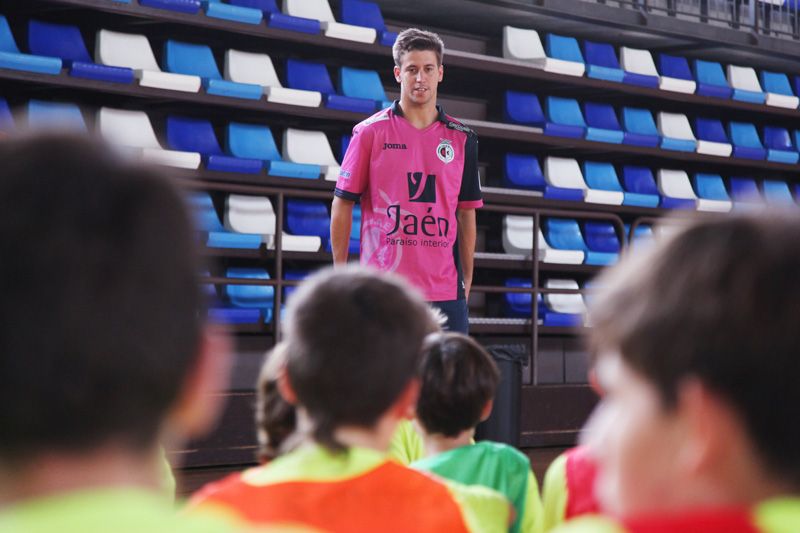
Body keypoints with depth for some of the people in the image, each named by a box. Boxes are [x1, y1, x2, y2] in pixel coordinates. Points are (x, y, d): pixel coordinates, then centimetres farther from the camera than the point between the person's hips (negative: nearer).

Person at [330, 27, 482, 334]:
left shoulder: (462, 139, 10)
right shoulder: (370, 132, 2)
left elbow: (467, 213, 14)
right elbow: (342, 203, 4)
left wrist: (467, 280, 10)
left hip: (445, 291, 2)